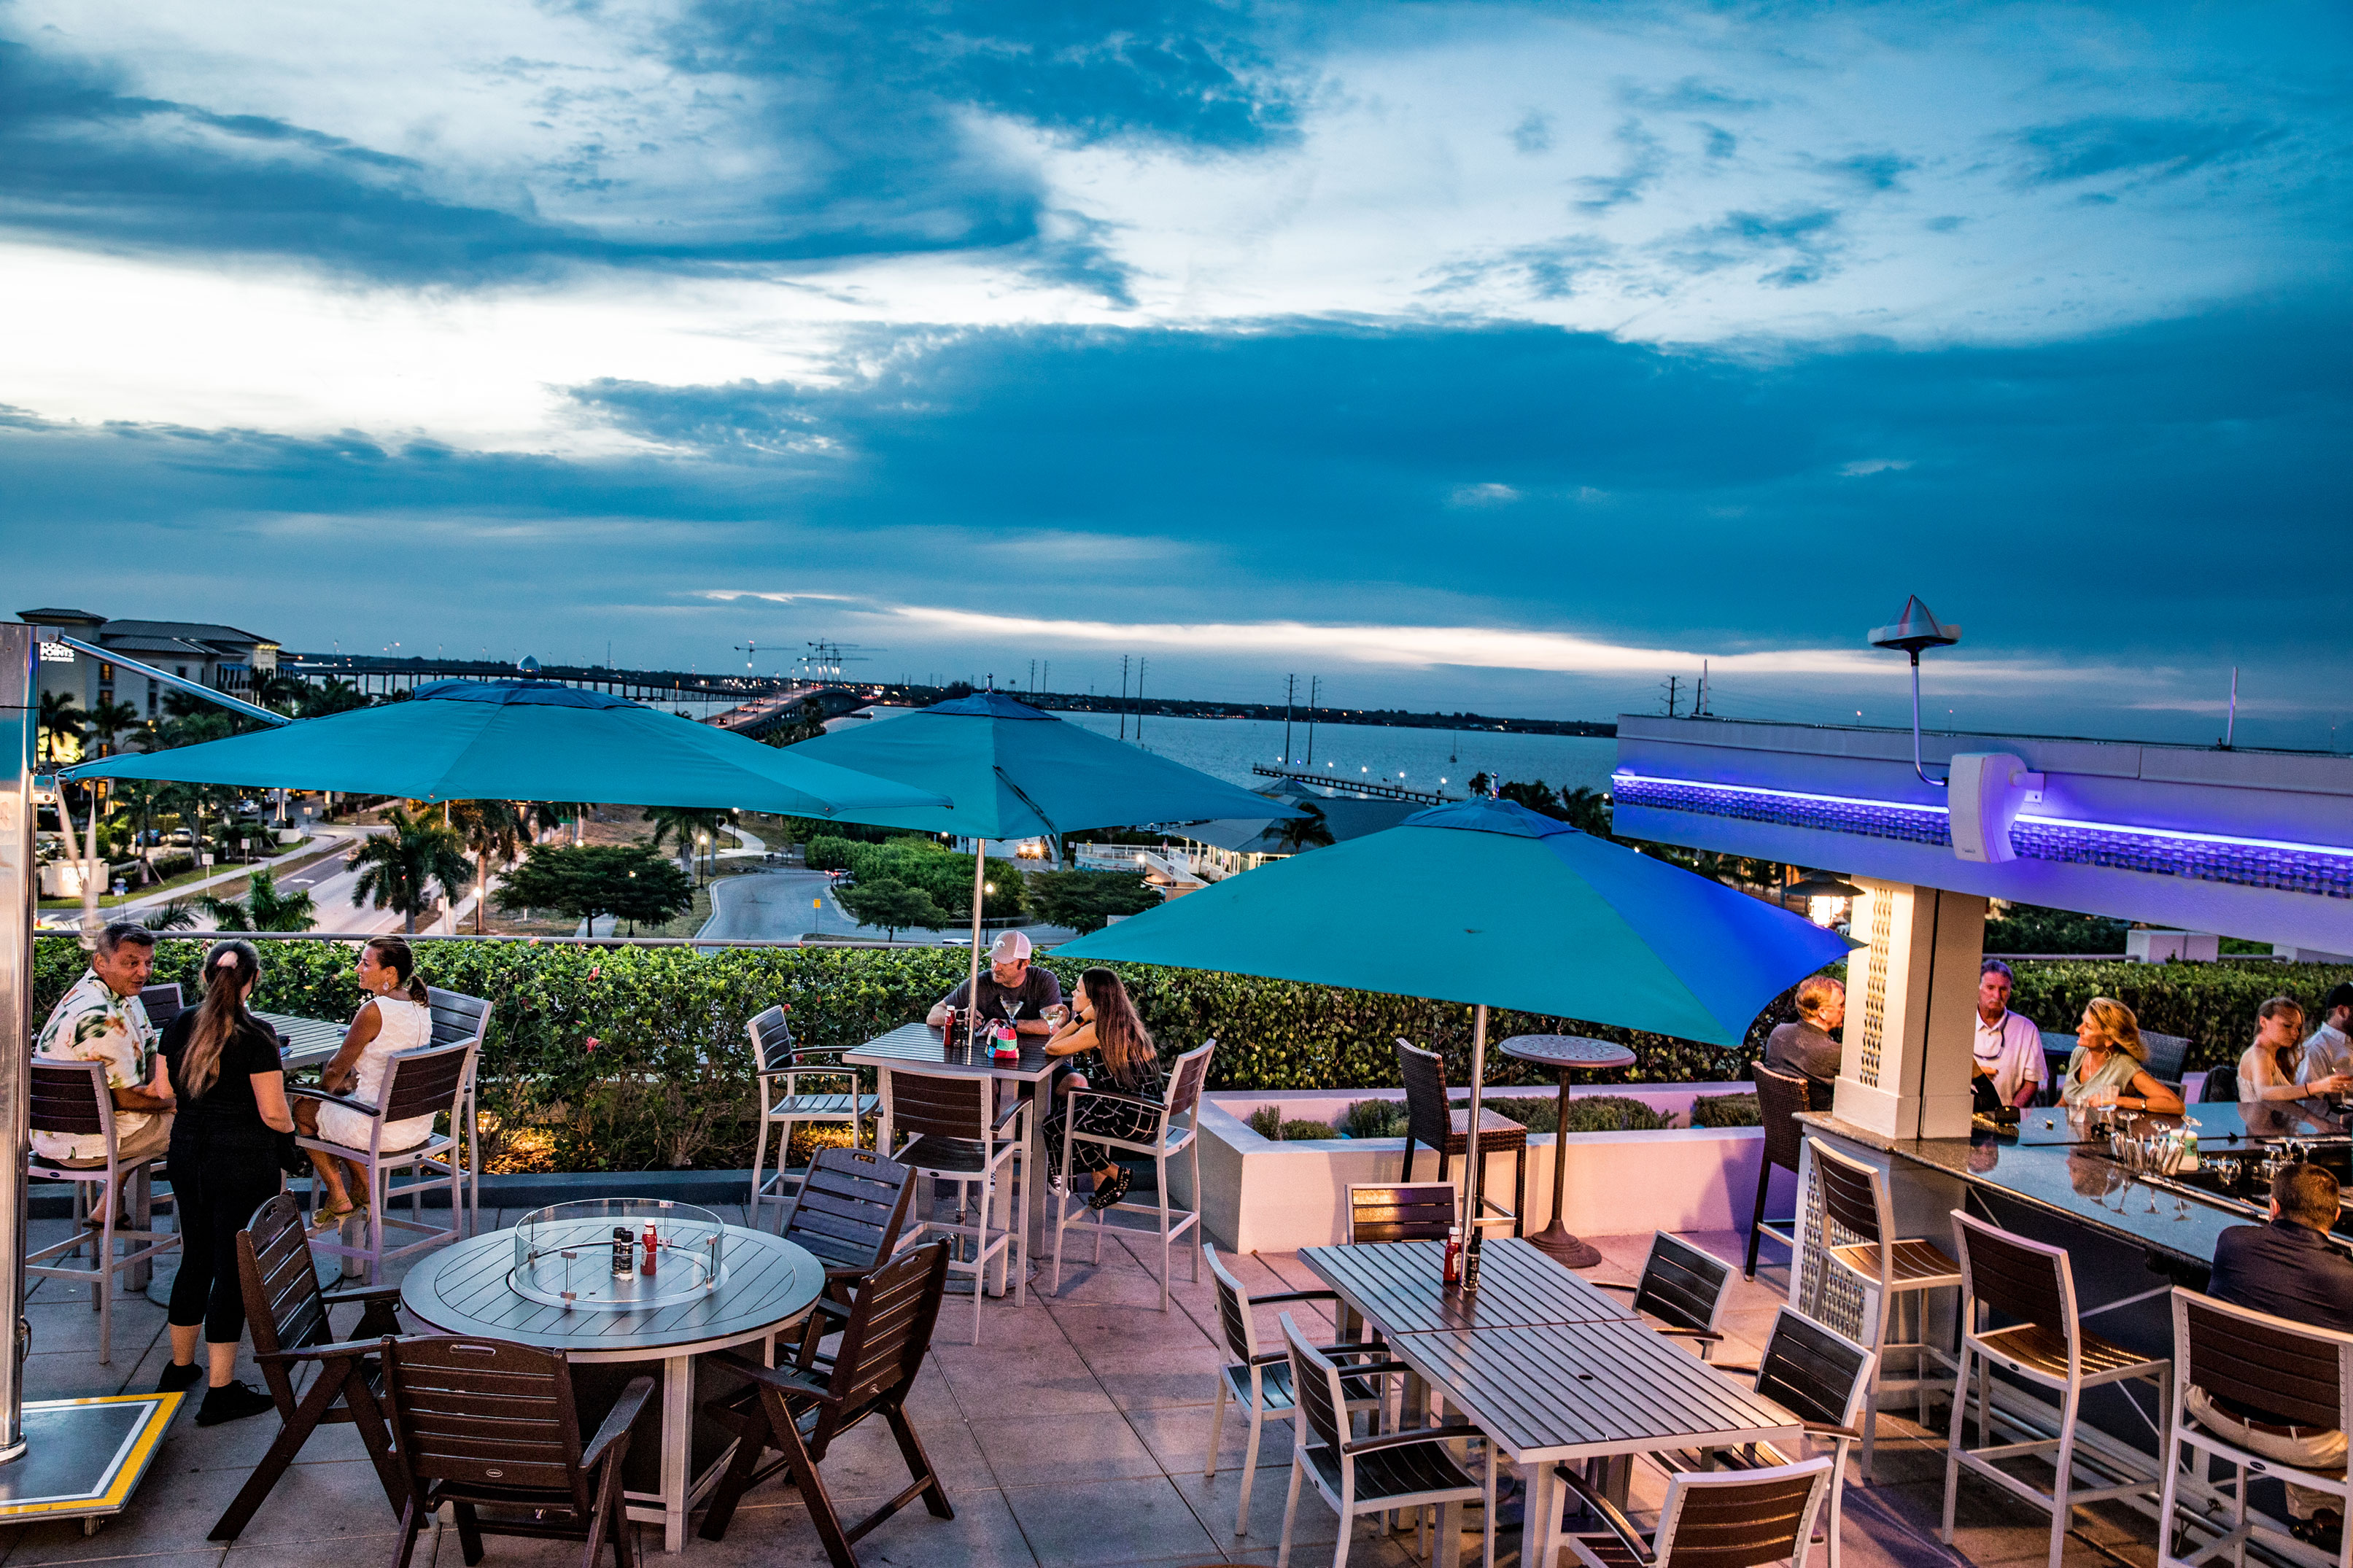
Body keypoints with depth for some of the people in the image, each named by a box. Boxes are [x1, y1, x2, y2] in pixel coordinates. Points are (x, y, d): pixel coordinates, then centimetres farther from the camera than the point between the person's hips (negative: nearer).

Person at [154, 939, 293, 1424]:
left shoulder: (179, 1026, 1)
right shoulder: (256, 1035, -18)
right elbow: (274, 1114, -17)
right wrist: (289, 1124, 4)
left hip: (187, 1151, 6)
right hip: (243, 1162, -6)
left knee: (195, 1261, 21)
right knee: (234, 1271, 1)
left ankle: (180, 1367, 35)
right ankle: (220, 1392, 7)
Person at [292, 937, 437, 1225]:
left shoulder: (374, 1011, -22)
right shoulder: (420, 1004, 2)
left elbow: (337, 1068, -10)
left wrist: (322, 1090, 10)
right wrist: (348, 1082, 16)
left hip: (382, 1129, -8)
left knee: (303, 1109, 19)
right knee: (342, 1096, 31)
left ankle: (339, 1200, 27)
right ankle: (362, 1189, 35)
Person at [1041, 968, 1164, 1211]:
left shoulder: (1098, 1030, -15)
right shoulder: (1124, 1023, 12)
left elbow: (1051, 1048, -8)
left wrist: (1081, 1018, -9)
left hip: (1132, 1119, -10)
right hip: (1146, 1112, 10)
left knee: (1054, 1125, 4)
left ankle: (1115, 1174, 12)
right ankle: (1101, 1182, 22)